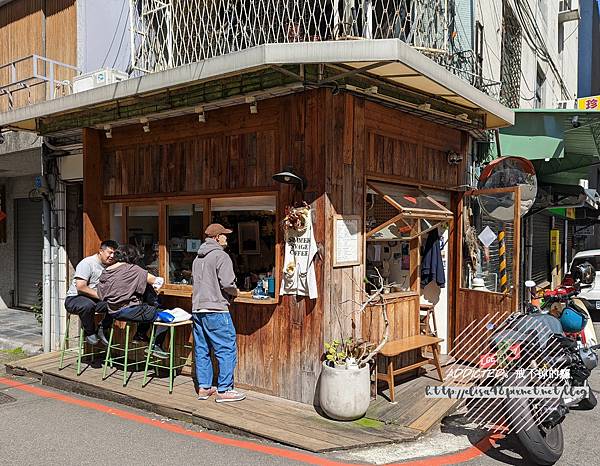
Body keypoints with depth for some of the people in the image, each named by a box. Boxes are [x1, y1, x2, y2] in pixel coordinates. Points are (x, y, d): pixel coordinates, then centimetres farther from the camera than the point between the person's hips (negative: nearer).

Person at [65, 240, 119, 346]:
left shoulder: (110, 267, 9)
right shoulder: (87, 263, -15)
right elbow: (80, 287, -23)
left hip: (96, 300, 7)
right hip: (74, 298, -7)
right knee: (88, 305, -40)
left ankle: (102, 329, 3)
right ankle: (89, 333, -13)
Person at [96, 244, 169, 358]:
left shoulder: (105, 272, 7)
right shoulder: (133, 269, -11)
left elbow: (101, 295, 16)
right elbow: (158, 281, -11)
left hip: (113, 312, 8)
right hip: (129, 311, -8)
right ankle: (156, 346, 9)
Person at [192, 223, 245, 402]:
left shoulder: (198, 258, 17)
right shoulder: (221, 256, -10)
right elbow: (227, 283, -18)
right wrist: (234, 292, 3)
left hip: (197, 309, 9)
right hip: (216, 310, -9)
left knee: (201, 350, 13)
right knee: (227, 350, -1)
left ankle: (204, 387, 20)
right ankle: (224, 390, 1)